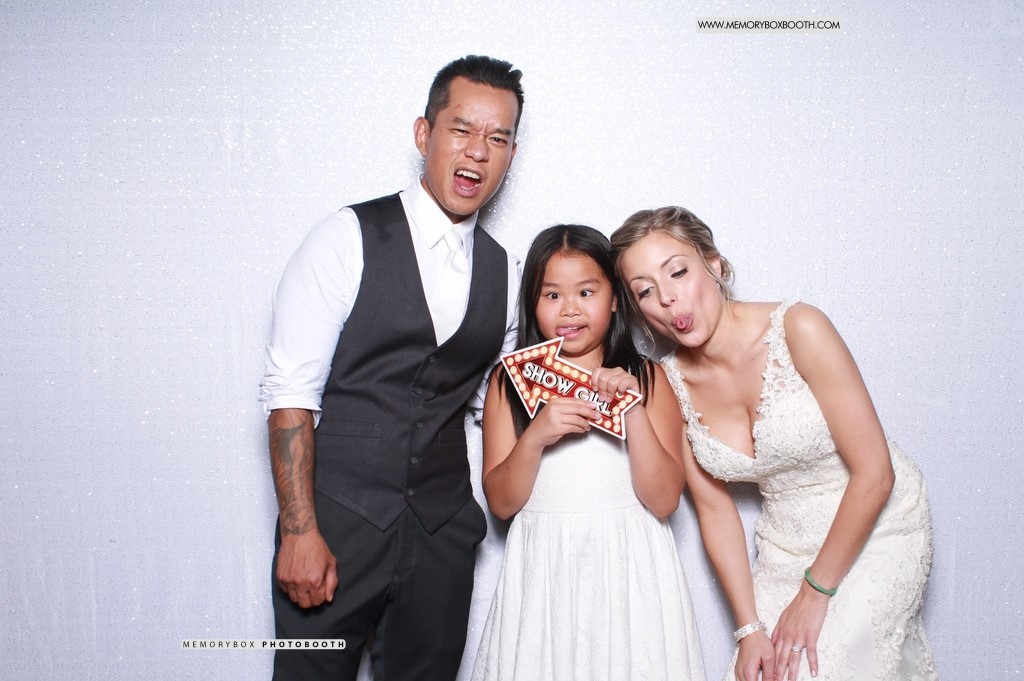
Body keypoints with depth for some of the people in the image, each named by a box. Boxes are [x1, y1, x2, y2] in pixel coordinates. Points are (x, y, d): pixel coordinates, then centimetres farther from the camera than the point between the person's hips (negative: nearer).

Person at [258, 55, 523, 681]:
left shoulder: (507, 274, 6)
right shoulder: (347, 239, -8)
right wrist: (299, 531, -15)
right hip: (336, 527, -4)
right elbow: (289, 392, -11)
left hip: (443, 535, 4)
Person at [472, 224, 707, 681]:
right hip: (544, 572, 1)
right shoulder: (510, 382, 4)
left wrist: (633, 410, -16)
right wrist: (536, 437, -17)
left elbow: (664, 500, -5)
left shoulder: (646, 377, 2)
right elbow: (500, 502, -1)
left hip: (629, 572, 0)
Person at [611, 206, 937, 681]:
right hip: (784, 548, 4)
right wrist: (749, 627, -5)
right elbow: (715, 509, -2)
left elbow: (874, 473, -19)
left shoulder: (797, 330, -22)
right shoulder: (669, 383, -9)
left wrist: (816, 592, -13)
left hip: (876, 531, -4)